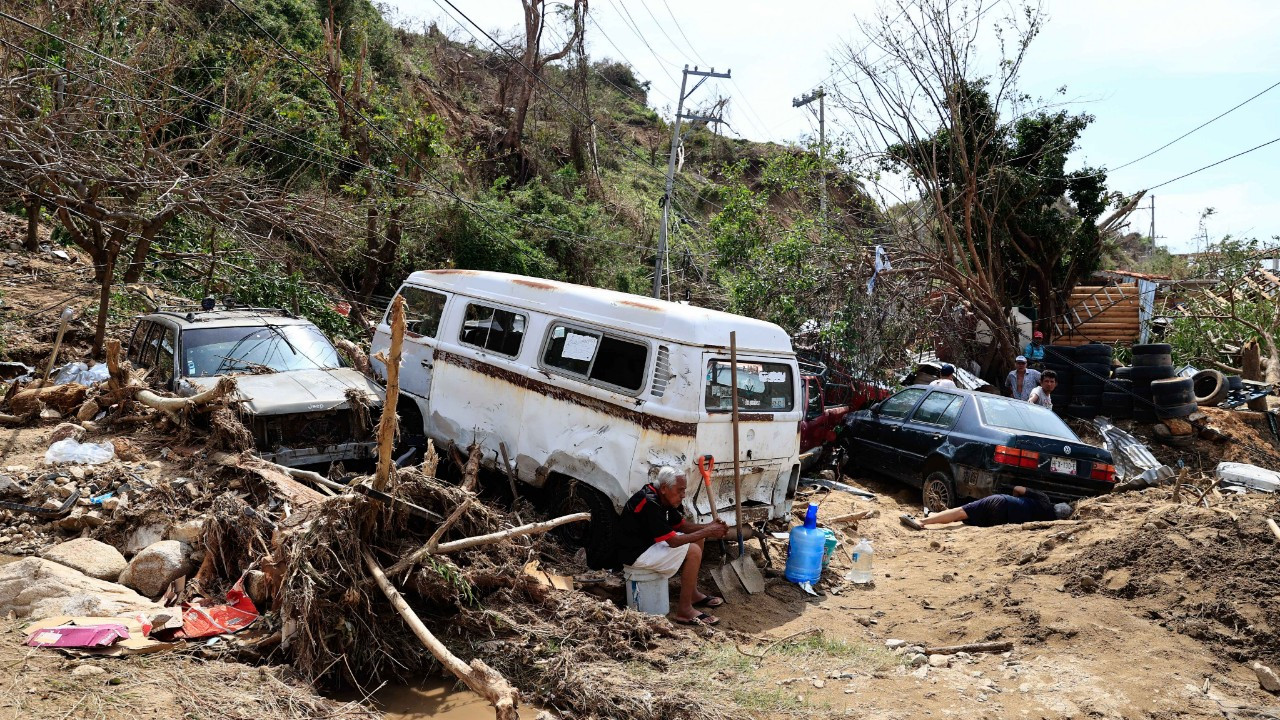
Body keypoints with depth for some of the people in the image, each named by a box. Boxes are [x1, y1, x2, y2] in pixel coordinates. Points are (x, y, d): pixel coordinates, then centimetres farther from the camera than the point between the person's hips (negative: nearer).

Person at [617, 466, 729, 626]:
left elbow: (683, 525, 12)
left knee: (696, 539, 11)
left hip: (649, 543, 10)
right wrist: (707, 532, -19)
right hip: (636, 553, -10)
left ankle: (693, 594, 18)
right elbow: (673, 541, -27)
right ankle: (684, 610, -14)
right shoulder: (650, 503, -27)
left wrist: (709, 527, -5)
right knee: (693, 551, -20)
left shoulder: (662, 499, 4)